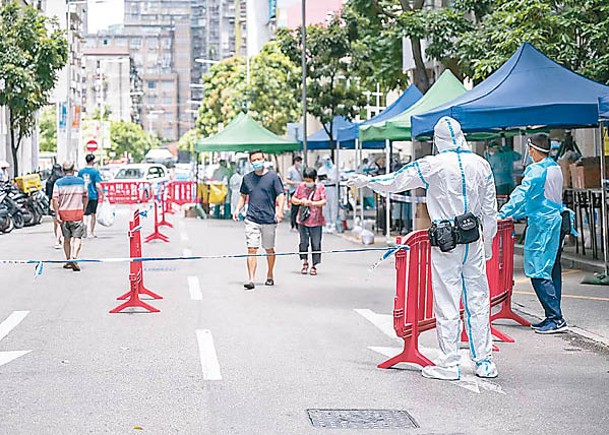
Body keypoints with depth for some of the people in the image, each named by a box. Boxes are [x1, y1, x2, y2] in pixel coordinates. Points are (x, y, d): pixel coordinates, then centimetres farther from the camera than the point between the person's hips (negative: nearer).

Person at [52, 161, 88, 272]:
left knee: (66, 239, 14)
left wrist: (57, 214, -8)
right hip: (77, 213, -1)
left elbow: (55, 200, -9)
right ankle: (74, 258, -23)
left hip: (63, 213, 1)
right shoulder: (81, 181, 2)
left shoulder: (58, 183, -2)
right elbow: (85, 197, 9)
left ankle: (68, 261, 22)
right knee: (77, 237, -3)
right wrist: (83, 210, 21)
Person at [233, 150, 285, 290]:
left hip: (269, 220, -1)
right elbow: (243, 196, 21)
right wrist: (238, 210, 7)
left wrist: (279, 211, -20)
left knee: (269, 250, 12)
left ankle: (270, 275, 32)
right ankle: (251, 279, -13)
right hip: (251, 219, 1)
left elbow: (281, 196, -4)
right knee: (251, 249, -9)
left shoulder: (273, 177, -1)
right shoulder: (247, 178, 9)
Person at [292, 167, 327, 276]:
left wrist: (312, 203, -25)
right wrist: (300, 201, -8)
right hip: (303, 220, 2)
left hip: (316, 221, -2)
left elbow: (323, 201, -9)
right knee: (303, 242, 1)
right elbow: (293, 199, 13)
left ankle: (314, 266, 9)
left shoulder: (320, 187, 0)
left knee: (316, 244, 0)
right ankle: (305, 262, 18)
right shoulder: (301, 186, 6)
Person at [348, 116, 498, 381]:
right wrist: (487, 244, 19)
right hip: (474, 240, 4)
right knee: (478, 301, 9)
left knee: (446, 305, 1)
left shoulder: (433, 165, -8)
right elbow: (490, 210, 9)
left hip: (445, 243, -4)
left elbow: (395, 181, 1)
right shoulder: (481, 165, 5)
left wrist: (366, 181, 16)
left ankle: (449, 365, 4)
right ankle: (485, 362, 13)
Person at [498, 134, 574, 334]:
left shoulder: (536, 170, -12)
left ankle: (556, 319, -11)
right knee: (552, 271, 12)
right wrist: (517, 214, 27)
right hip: (558, 223, 9)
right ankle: (554, 317, 15)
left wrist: (503, 214, -18)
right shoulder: (555, 168, 16)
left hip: (543, 224, -9)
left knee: (538, 273, -8)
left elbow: (522, 194, -18)